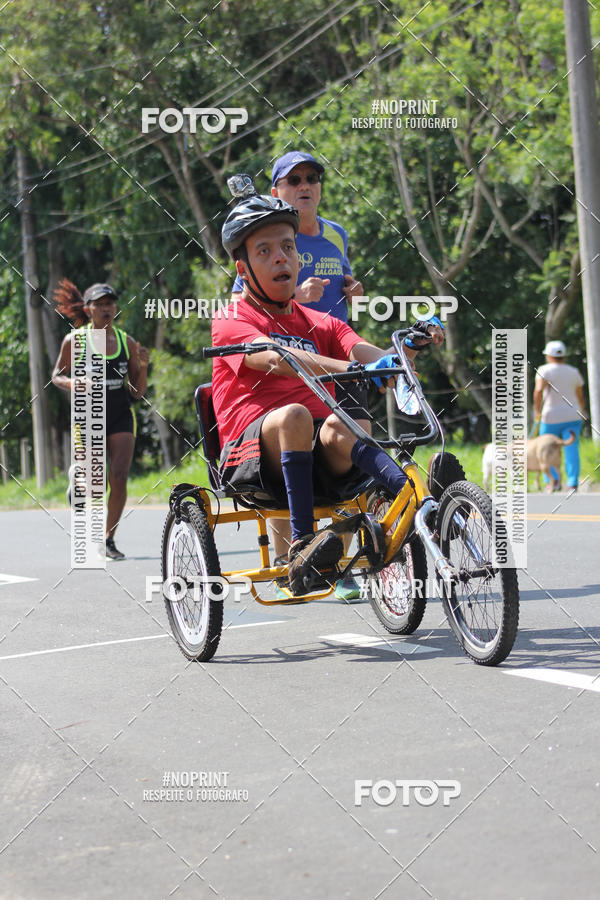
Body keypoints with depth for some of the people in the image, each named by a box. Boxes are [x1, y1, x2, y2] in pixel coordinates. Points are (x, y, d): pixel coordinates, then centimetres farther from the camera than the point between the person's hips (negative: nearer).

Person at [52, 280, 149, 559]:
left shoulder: (127, 342, 3)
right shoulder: (74, 341, -4)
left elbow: (137, 393, 7)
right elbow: (57, 375, 9)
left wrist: (143, 366, -11)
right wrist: (70, 383, -14)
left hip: (121, 418, 2)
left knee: (119, 477, -13)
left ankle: (109, 539, 0)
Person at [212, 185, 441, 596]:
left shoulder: (321, 325, 23)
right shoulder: (231, 322, 5)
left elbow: (368, 355, 3)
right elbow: (275, 358, -18)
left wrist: (408, 348, -22)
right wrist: (351, 370, -33)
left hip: (319, 459, 3)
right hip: (253, 451, -3)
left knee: (336, 428, -32)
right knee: (293, 415, -35)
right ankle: (302, 544, -38)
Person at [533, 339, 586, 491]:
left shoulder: (544, 370, -6)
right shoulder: (574, 372, 6)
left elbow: (538, 390, -21)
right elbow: (580, 397, 12)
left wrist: (536, 410, -13)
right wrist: (582, 413, 26)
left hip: (552, 417, -2)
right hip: (573, 416, 3)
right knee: (571, 450, -5)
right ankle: (573, 483, -17)